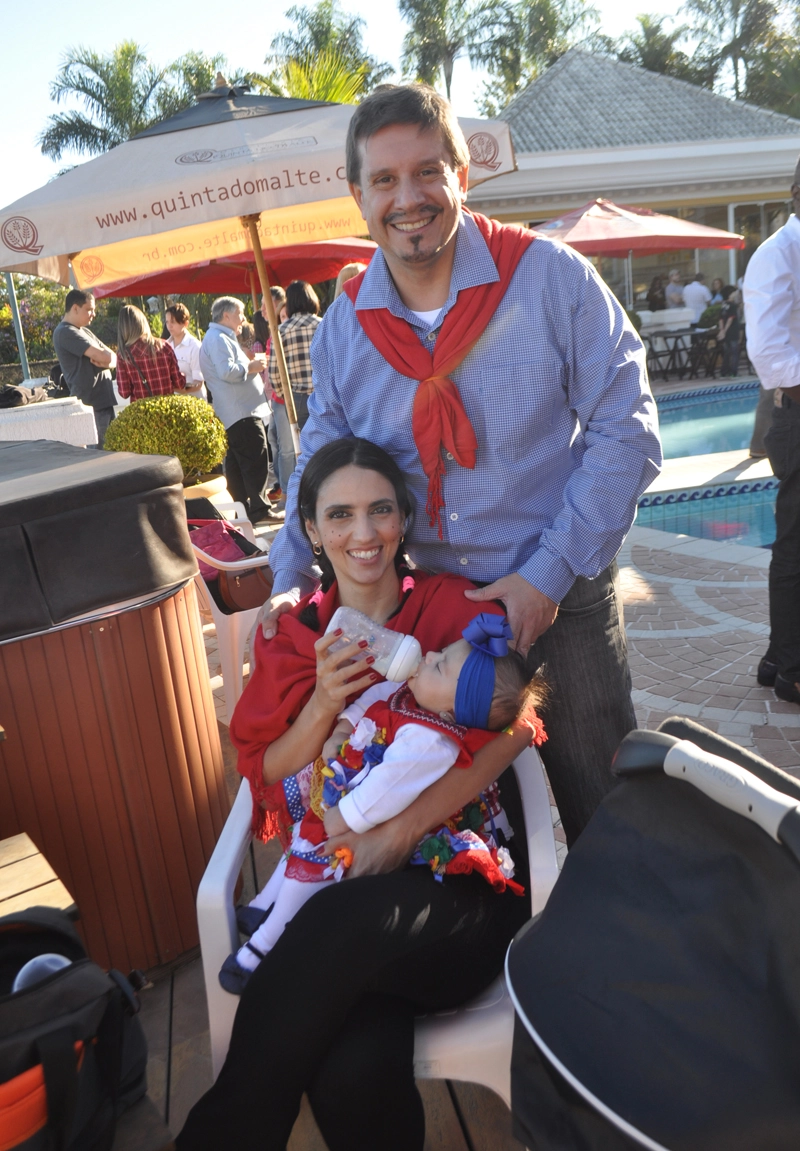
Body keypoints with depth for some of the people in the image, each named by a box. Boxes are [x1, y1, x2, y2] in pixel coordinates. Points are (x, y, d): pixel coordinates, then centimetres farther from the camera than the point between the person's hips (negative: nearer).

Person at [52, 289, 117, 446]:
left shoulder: (85, 331, 20)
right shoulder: (66, 332, -10)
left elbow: (113, 358, 14)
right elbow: (104, 356, -18)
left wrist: (106, 362, -8)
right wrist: (107, 358, 5)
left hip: (103, 402, 10)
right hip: (90, 405, -9)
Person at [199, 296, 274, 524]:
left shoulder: (222, 338, 23)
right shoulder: (218, 339, -12)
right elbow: (227, 371, -24)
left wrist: (251, 363, 16)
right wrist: (250, 367, -11)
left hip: (233, 413, 11)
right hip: (240, 412, -11)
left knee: (237, 463, 12)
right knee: (256, 460, -11)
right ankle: (260, 510, -10)